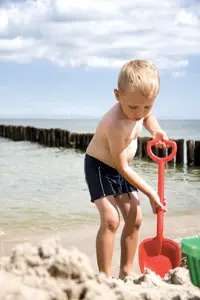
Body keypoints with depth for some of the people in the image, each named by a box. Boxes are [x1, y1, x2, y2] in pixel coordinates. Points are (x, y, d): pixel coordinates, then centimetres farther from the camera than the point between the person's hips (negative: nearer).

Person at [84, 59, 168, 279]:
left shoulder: (137, 108, -13)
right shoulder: (116, 125, -36)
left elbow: (146, 116, 15)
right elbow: (122, 168, -29)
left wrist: (156, 130, -7)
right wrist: (151, 193, -22)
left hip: (121, 168, 8)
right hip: (100, 167, -8)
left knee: (134, 218, 4)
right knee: (110, 219, -21)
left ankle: (126, 273, 14)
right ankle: (105, 277, -12)